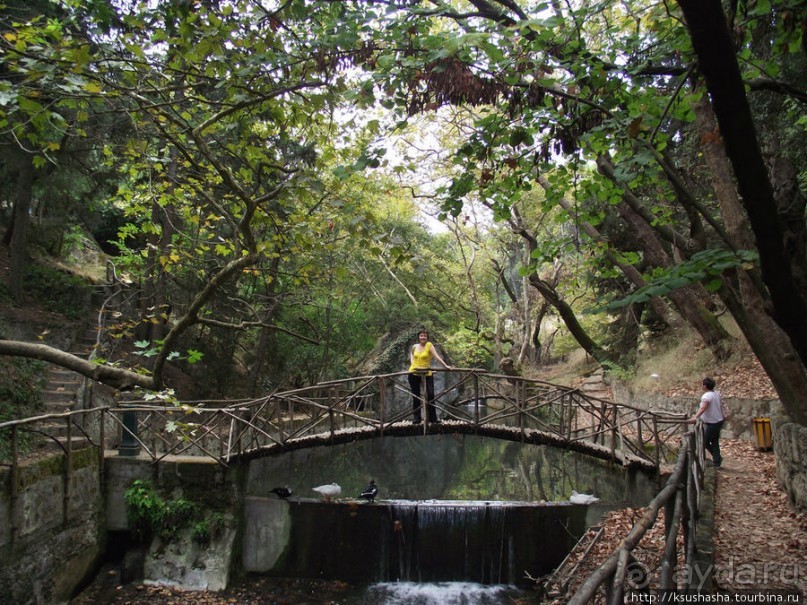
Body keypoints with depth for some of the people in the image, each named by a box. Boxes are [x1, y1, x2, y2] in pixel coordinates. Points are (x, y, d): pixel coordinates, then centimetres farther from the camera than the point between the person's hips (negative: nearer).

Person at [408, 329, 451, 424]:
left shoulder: (429, 345, -7)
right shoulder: (414, 347, 5)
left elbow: (436, 356, -14)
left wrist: (445, 365, -22)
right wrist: (413, 364, 7)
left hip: (427, 374, -3)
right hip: (414, 373, 3)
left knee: (430, 395, -7)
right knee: (415, 396, 7)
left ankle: (433, 419, 0)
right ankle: (417, 418, 16)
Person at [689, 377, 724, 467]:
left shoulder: (706, 396, -22)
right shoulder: (717, 393, 5)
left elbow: (703, 408, -40)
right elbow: (720, 406, 21)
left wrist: (695, 417, -52)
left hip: (712, 423, -9)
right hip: (719, 421, 9)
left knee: (705, 442, 2)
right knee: (714, 442, 16)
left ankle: (717, 458, 7)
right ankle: (716, 462, 19)